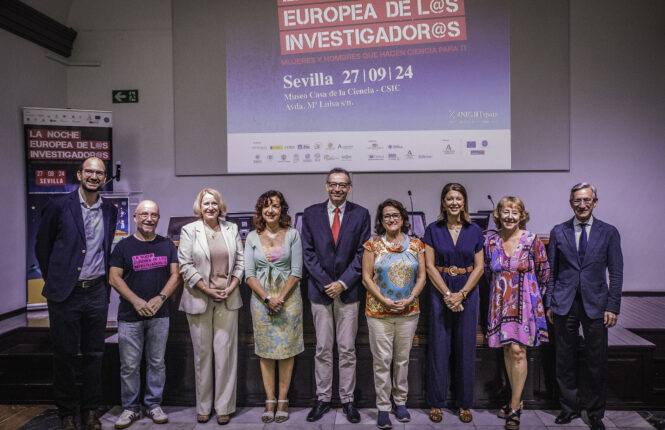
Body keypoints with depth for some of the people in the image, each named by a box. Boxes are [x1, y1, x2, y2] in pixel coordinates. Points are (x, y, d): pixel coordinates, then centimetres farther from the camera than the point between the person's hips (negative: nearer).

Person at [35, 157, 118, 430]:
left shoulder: (110, 211, 7)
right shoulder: (59, 206, -4)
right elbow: (42, 246, 4)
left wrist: (104, 280, 12)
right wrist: (54, 279, 7)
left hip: (97, 292, 3)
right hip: (65, 294, -3)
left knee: (94, 354, 10)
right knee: (64, 354, 7)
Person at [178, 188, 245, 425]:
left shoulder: (231, 229, 9)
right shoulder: (189, 230, 1)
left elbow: (240, 261, 9)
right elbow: (185, 265, -5)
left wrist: (231, 288, -3)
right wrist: (208, 290, -9)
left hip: (228, 299, 2)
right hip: (199, 298, -1)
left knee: (225, 351, 2)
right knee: (202, 352, 6)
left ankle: (224, 406, 13)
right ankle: (203, 406, 19)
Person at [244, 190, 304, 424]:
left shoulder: (292, 234, 0)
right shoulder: (252, 237, 4)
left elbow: (296, 271, -3)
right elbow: (249, 274, 0)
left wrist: (281, 298, -12)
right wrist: (267, 299, -11)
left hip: (288, 297, -1)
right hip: (260, 298, 1)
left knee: (287, 348, 2)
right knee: (265, 350, 5)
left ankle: (283, 401, 14)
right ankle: (270, 401, 15)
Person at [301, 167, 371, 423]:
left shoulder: (361, 215, 1)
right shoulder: (311, 214, 4)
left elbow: (362, 254, -2)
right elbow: (308, 253, 0)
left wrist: (343, 283, -10)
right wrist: (326, 284, -9)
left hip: (348, 291, 0)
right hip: (320, 290, 1)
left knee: (348, 350, 7)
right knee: (322, 349, 9)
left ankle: (347, 400, 20)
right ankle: (323, 399, 22)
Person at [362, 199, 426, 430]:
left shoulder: (416, 244, 5)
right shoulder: (373, 245, -1)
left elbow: (421, 276, 5)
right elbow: (366, 277, -3)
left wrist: (410, 299, -9)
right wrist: (384, 300, -12)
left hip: (408, 312, 2)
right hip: (379, 311, -2)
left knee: (403, 359, 11)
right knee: (382, 360, 1)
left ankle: (401, 402, 27)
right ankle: (383, 408, 12)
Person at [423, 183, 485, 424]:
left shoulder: (474, 231, 3)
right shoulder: (433, 230, 0)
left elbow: (479, 267, 1)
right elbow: (430, 266, -3)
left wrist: (461, 294, -10)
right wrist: (447, 294, -12)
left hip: (467, 292, 1)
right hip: (440, 292, -1)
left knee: (466, 347, 7)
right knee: (439, 347, 3)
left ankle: (464, 403, 22)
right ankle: (436, 402, 17)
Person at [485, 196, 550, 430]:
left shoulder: (532, 241, -6)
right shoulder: (490, 242, 3)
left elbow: (543, 273, 3)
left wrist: (530, 294, 9)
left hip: (524, 301, -4)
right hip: (500, 302, 4)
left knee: (517, 350, -8)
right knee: (507, 350, 9)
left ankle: (514, 407, 2)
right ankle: (517, 400, 23)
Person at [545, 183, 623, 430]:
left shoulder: (609, 233, 4)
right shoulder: (558, 232, 6)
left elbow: (616, 273, 3)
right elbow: (552, 271, 8)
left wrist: (613, 306, -3)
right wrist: (549, 303, 4)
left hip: (595, 304, -1)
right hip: (564, 303, 1)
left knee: (597, 362, 5)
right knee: (565, 360, 7)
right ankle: (569, 408, 24)